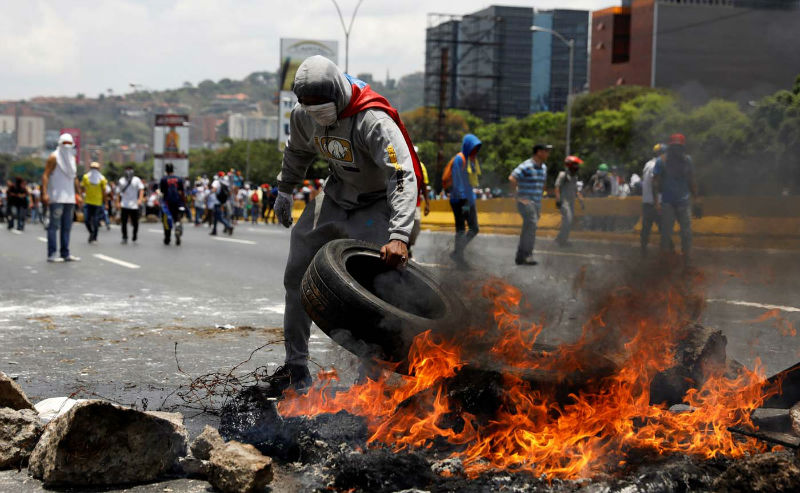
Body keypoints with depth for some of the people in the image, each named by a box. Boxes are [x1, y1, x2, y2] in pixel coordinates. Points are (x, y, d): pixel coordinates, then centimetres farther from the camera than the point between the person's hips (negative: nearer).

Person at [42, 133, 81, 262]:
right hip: (56, 197, -7)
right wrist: (44, 193, -20)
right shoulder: (54, 157, -4)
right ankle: (51, 254, -9)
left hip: (69, 197, 7)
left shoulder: (72, 159, 16)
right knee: (54, 225, -9)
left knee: (67, 226, 7)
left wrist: (78, 193, 17)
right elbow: (45, 175, -10)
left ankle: (65, 253, 10)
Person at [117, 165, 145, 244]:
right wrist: (118, 202, 9)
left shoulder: (137, 180, 2)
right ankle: (124, 238, 7)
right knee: (124, 222, -2)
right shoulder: (121, 180, 11)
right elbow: (119, 192, 17)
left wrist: (140, 199, -21)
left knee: (135, 222, 2)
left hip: (134, 205, -2)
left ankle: (134, 237, 21)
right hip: (124, 205, 2)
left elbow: (141, 190, -6)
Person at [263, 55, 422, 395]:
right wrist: (284, 191, 23)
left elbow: (403, 178, -40)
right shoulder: (303, 115, -10)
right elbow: (297, 152, 14)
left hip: (377, 204, -7)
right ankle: (296, 367, 16)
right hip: (336, 196, 7)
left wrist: (399, 235, -50)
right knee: (297, 275, 5)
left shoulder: (373, 121, -32)